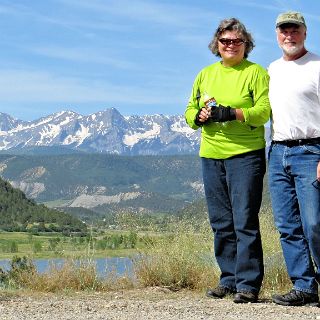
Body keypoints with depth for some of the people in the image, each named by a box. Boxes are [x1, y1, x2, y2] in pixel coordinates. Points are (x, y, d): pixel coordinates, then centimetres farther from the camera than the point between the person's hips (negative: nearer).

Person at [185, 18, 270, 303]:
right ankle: (229, 280, 18)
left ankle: (248, 284, -4)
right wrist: (199, 116, -4)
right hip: (211, 156, 6)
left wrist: (231, 113, -23)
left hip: (245, 154, -6)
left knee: (245, 221, -9)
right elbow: (190, 111, 19)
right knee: (221, 223, 9)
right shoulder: (205, 74, 17)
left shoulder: (256, 72, 0)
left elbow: (264, 110, -10)